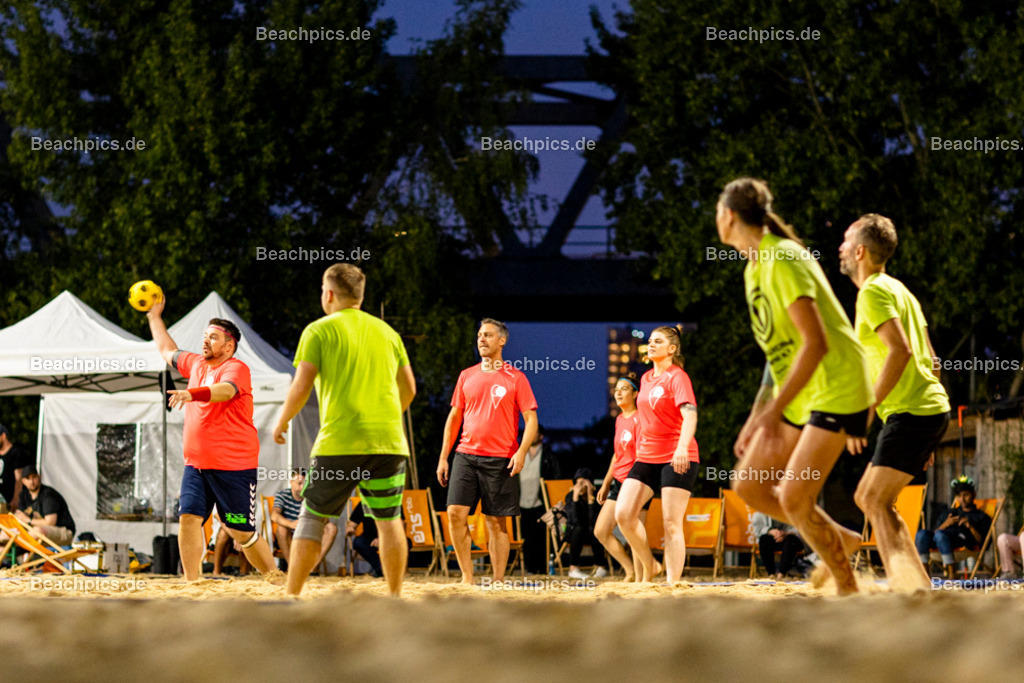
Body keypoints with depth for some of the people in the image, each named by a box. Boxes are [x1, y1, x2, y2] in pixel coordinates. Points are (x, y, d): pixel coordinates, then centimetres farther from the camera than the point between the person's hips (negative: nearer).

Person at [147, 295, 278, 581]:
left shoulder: (236, 368, -10)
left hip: (234, 467, -7)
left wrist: (191, 394, -49)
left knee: (242, 532, -3)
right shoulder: (196, 364, 15)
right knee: (188, 518, -10)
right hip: (195, 464, 7)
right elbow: (167, 350, 34)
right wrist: (155, 317, 37)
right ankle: (191, 583, -8)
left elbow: (225, 390, -32)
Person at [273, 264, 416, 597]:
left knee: (312, 518, 5)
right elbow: (409, 389, 18)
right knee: (389, 520, 7)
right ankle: (396, 598, 3)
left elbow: (301, 387, -6)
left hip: (339, 442, -3)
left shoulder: (319, 331, 0)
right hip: (388, 440, 3)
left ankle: (291, 598, 2)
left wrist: (281, 423, 10)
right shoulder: (387, 331, 14)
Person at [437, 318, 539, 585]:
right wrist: (443, 457, 13)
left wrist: (521, 452, -15)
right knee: (456, 513, -10)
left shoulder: (515, 378, 2)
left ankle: (498, 581, 6)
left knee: (496, 522, -1)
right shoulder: (467, 376, 13)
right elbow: (454, 417, 18)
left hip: (500, 460, -3)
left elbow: (531, 420, 0)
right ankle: (467, 577, -2)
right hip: (466, 455, 3)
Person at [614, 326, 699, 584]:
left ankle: (672, 584, -7)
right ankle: (649, 567, 10)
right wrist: (640, 448, 27)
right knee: (623, 514, -7)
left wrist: (682, 447, -38)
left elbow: (690, 414, -23)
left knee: (671, 524, -9)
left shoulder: (677, 377, -8)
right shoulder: (646, 378, 15)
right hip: (647, 457, 7)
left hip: (677, 459, -7)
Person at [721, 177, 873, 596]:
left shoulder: (784, 261, -19)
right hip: (800, 397, 9)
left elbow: (816, 343, -26)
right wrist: (755, 419, 17)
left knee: (794, 499, -13)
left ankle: (847, 589, 2)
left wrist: (773, 413, -28)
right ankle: (842, 541, 19)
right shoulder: (755, 267, 12)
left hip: (837, 392, -9)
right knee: (748, 485, 5)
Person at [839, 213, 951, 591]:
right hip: (930, 408, 10)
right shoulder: (897, 289, 22)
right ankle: (906, 584, 9)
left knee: (877, 502, -12)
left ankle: (917, 589, -20)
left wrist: (866, 410, -20)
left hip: (912, 413, -10)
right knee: (866, 497, 13)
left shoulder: (874, 292, -8)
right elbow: (930, 359, 22)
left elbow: (900, 351, -22)